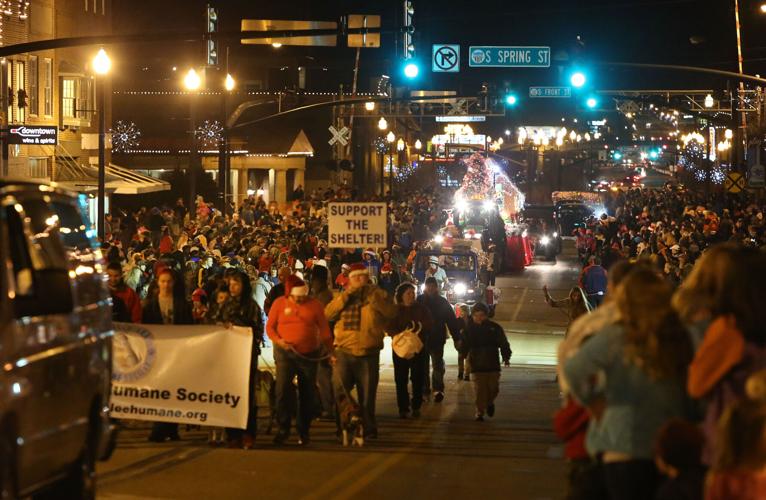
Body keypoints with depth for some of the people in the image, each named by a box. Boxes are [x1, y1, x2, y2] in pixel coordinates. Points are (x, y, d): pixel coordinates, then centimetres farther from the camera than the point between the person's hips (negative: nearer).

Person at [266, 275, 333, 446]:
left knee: (307, 394, 5)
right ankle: (283, 428, -3)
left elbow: (324, 329, 5)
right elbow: (270, 327, 5)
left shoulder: (315, 305, 2)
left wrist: (330, 350, -2)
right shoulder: (279, 303, 1)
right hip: (285, 353, -1)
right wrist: (278, 340, -14)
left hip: (309, 354, 1)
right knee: (283, 389, -13)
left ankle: (303, 432, 15)